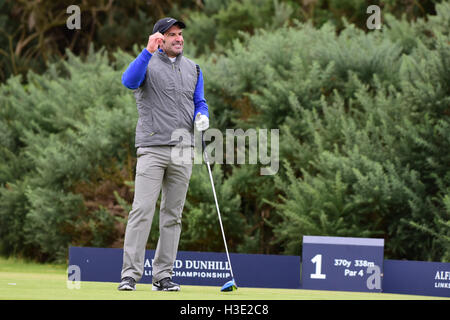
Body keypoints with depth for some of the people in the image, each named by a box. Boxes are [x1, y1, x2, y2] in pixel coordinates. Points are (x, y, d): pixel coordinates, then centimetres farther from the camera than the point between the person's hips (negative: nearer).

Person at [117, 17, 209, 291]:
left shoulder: (193, 69, 16)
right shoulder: (148, 64, 0)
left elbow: (200, 102, 21)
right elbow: (129, 81, -21)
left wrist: (202, 116, -2)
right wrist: (149, 51, -30)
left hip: (183, 149, 5)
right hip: (152, 148, -5)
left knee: (173, 215, 6)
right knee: (142, 210, -12)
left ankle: (163, 275, 10)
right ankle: (130, 274, -11)